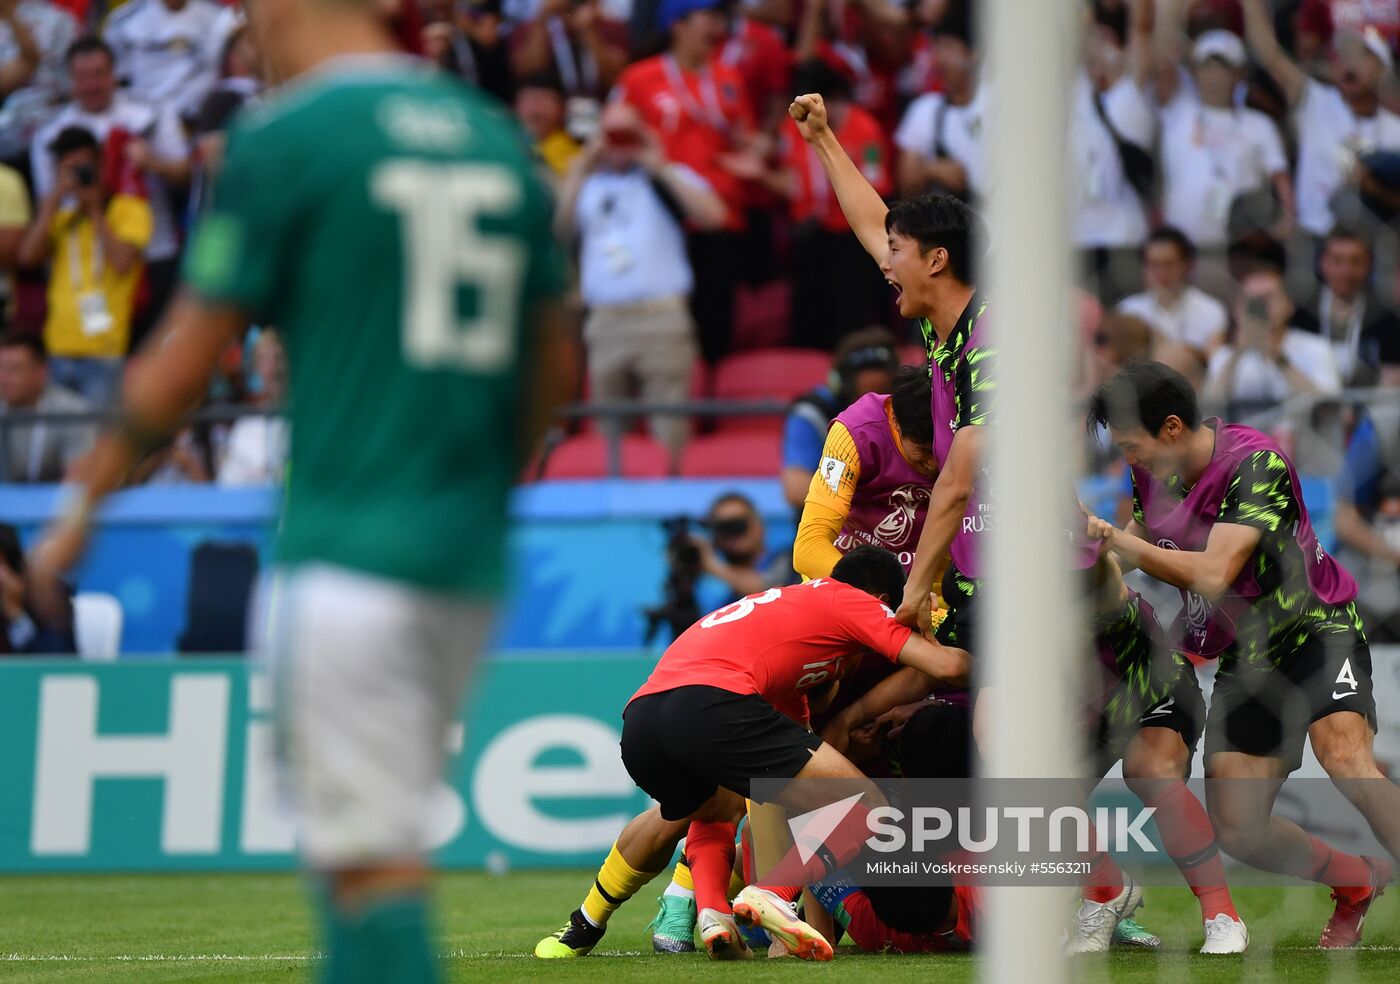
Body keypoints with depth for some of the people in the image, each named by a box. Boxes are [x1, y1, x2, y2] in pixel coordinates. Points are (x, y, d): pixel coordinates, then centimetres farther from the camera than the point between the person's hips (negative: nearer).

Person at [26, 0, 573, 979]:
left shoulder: (285, 136, -6)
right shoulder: (498, 136, 11)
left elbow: (186, 358, -5)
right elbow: (553, 364, 16)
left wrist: (84, 503, 6)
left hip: (348, 541, -6)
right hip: (469, 553, 7)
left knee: (371, 854, -7)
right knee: (375, 831, 16)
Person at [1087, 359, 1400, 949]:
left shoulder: (1257, 463, -22)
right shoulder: (1153, 473, 0)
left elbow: (1212, 574, -30)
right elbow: (1138, 549, 21)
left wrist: (1110, 537, -25)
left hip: (1316, 629, -7)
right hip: (1243, 658, 7)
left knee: (1345, 758, -35)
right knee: (1239, 832, -4)